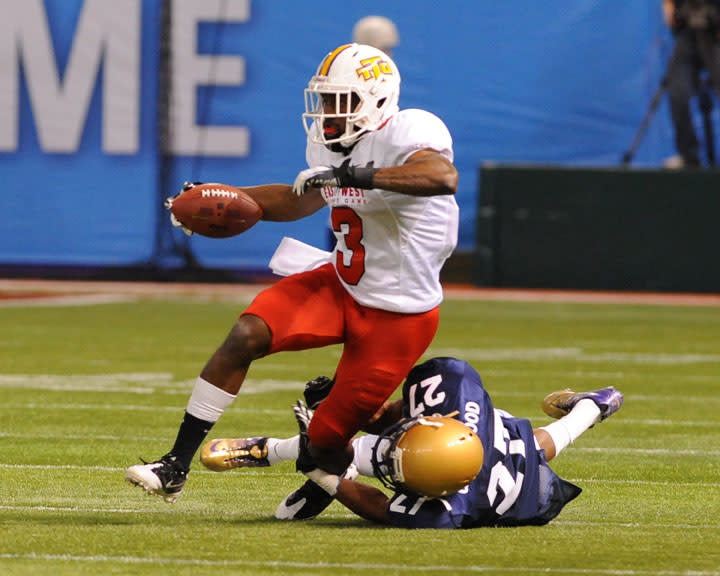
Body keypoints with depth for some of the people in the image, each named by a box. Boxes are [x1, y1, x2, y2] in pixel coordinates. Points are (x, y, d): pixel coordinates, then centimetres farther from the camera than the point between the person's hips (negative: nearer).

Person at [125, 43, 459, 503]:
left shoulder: (407, 134, -21)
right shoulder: (327, 141, 4)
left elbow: (444, 176, -45)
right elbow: (302, 201, 24)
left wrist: (356, 176, -48)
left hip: (397, 314, -7)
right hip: (340, 285, 7)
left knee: (327, 441, -2)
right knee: (245, 336, -16)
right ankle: (176, 467, -9)